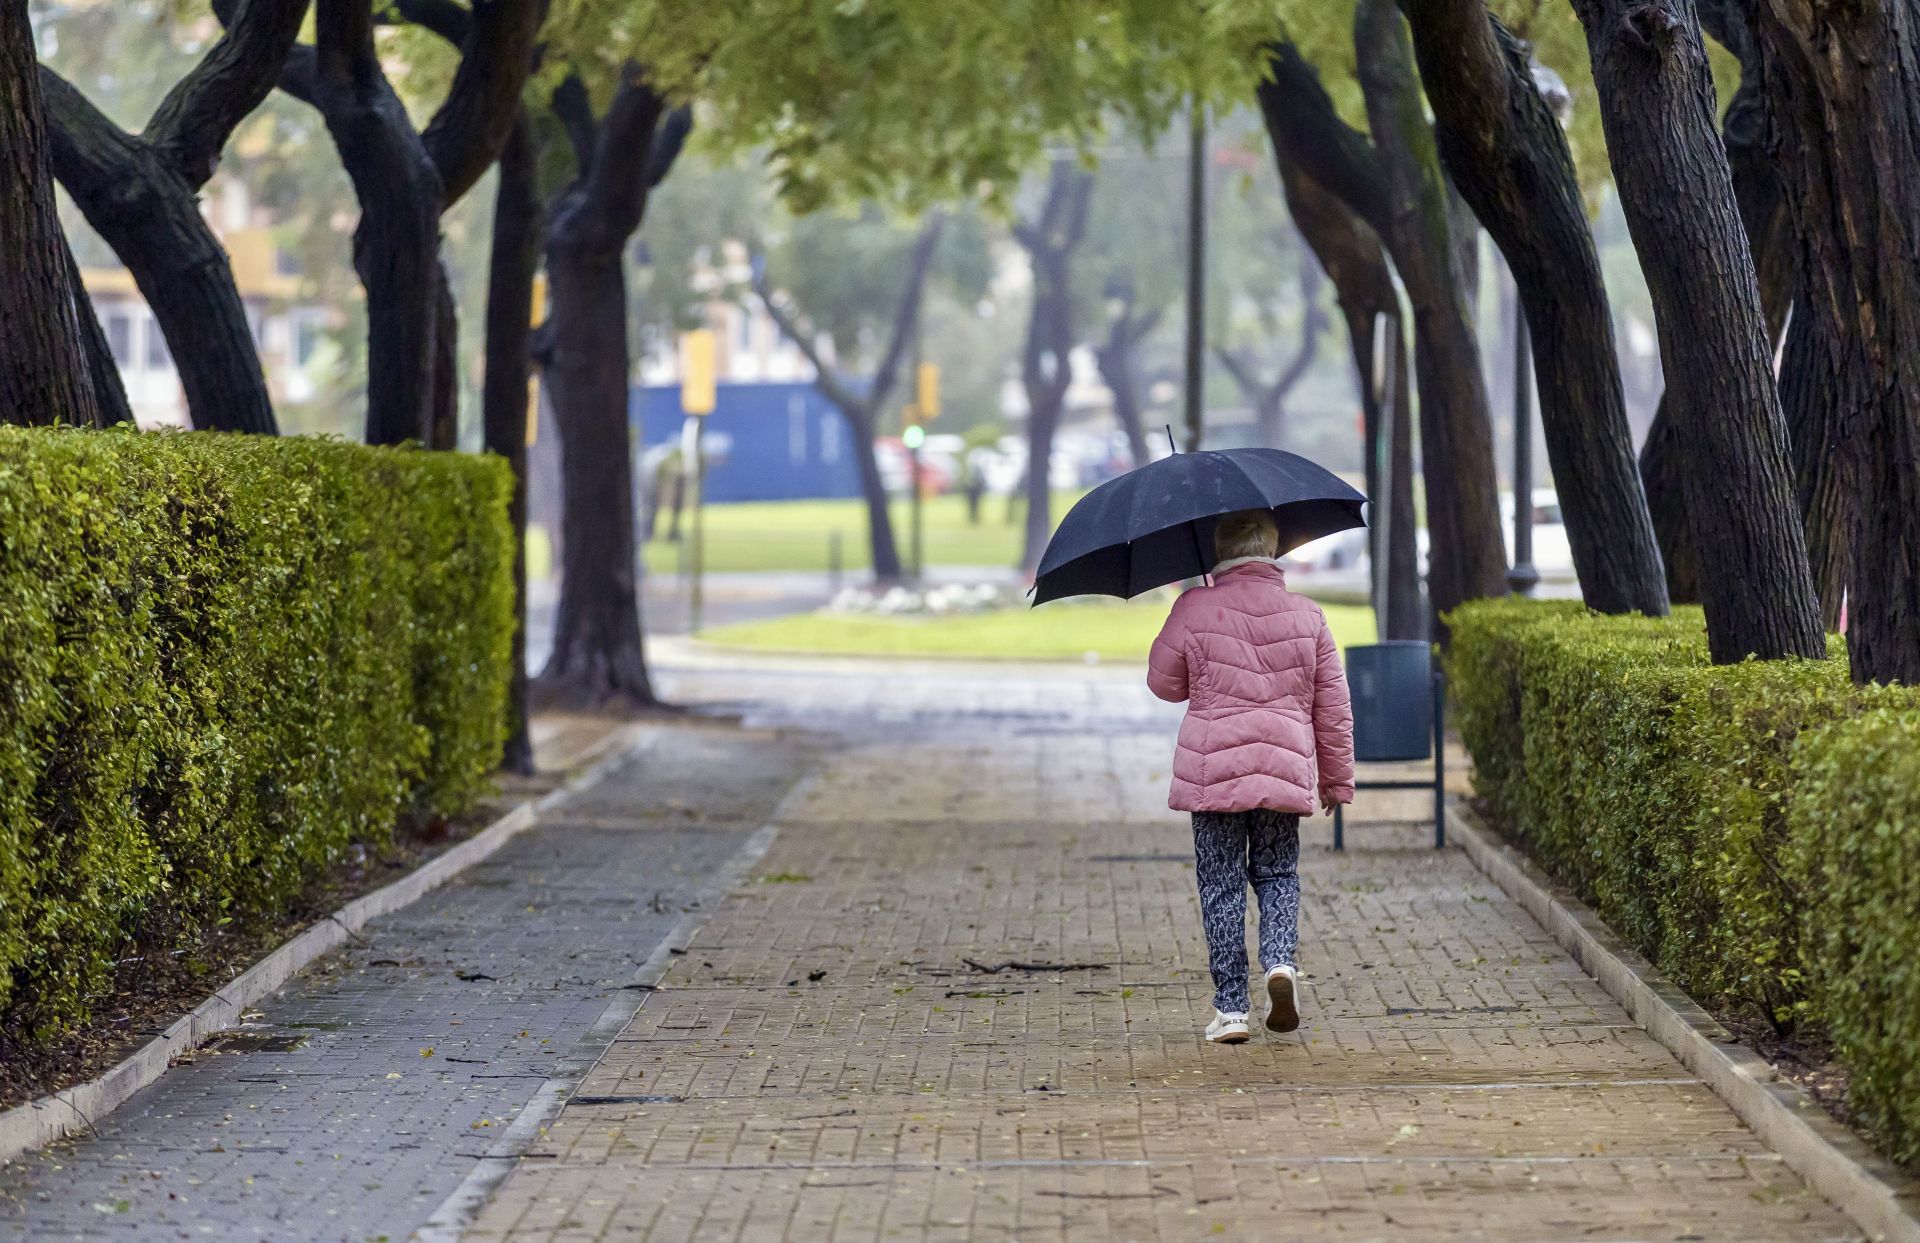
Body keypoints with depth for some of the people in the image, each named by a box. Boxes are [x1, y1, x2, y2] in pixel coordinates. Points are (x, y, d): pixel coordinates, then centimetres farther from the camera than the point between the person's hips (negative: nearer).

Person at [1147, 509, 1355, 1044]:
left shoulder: (1194, 609, -5)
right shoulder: (1307, 617, 4)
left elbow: (1164, 682, 6)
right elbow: (1333, 705, 8)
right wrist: (1337, 776, 18)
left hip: (1212, 769, -2)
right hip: (1286, 768, 2)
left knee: (1221, 886, 5)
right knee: (1277, 873, 17)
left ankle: (1230, 1007, 3)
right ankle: (1280, 960, -9)